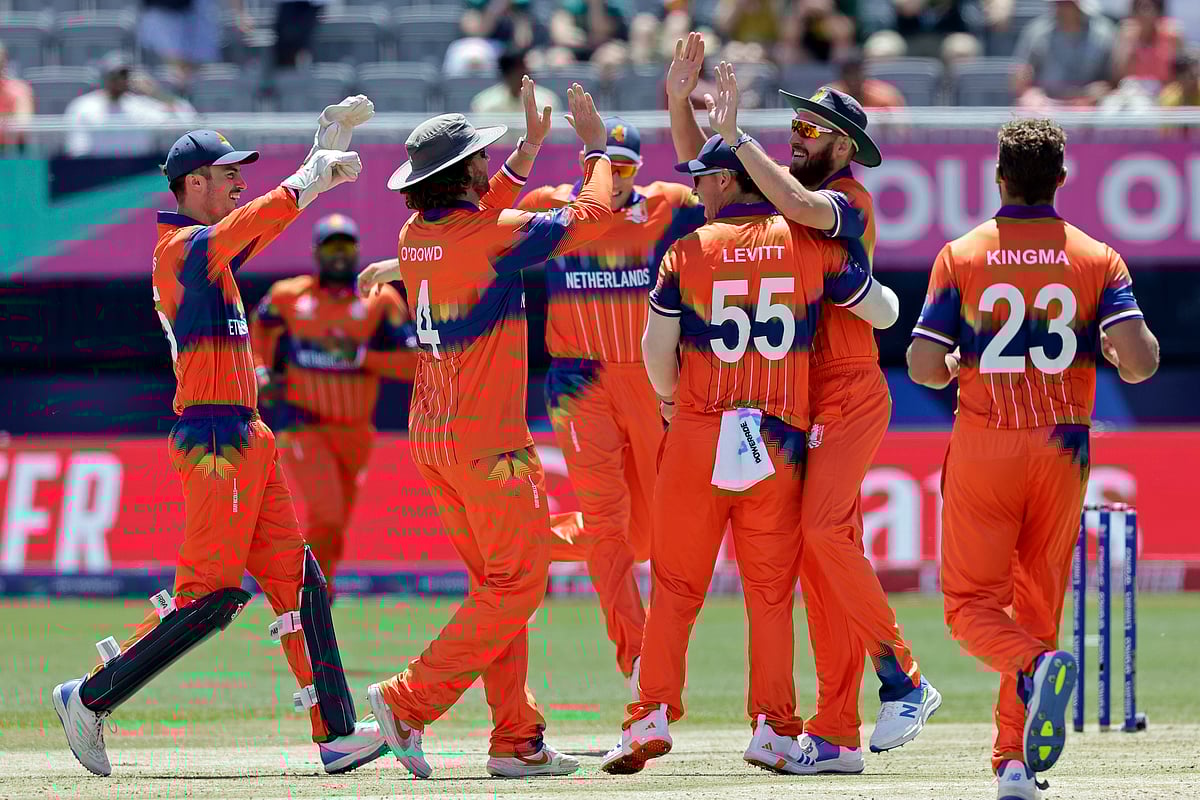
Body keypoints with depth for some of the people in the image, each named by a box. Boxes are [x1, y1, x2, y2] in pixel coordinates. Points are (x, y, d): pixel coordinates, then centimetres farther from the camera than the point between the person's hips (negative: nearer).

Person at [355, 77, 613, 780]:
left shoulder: (416, 235, 7)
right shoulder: (494, 234, -14)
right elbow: (591, 217, -6)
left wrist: (531, 146, 28)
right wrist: (597, 146, 10)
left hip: (432, 434, 8)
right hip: (488, 441, -8)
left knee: (500, 583, 12)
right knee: (516, 584, -4)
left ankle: (516, 738, 9)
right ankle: (410, 702, -12)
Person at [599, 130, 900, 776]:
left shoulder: (688, 250, -1)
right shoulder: (809, 245, 2)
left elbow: (656, 347, -1)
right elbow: (885, 313, 9)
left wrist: (670, 401, 18)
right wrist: (856, 276, 31)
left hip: (697, 433, -1)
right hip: (781, 444, 1)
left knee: (675, 584, 5)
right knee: (771, 590, 7)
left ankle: (652, 716, -3)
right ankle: (773, 727, 3)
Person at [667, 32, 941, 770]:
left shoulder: (848, 200, -10)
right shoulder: (784, 184, 13)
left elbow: (799, 206, -32)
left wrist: (736, 135, -27)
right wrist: (683, 95, 0)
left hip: (849, 394, -8)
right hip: (801, 397, 8)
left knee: (823, 530, -23)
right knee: (822, 550, 4)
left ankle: (903, 680, -11)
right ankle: (836, 736, 2)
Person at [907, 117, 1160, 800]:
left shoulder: (962, 256, -3)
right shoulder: (1096, 258, -1)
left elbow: (924, 367, -7)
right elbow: (1141, 360, -13)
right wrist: (1115, 353, 10)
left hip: (983, 447, -2)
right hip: (1063, 451, 2)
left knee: (972, 603, 3)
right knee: (1038, 603, 13)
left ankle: (1035, 667, -29)